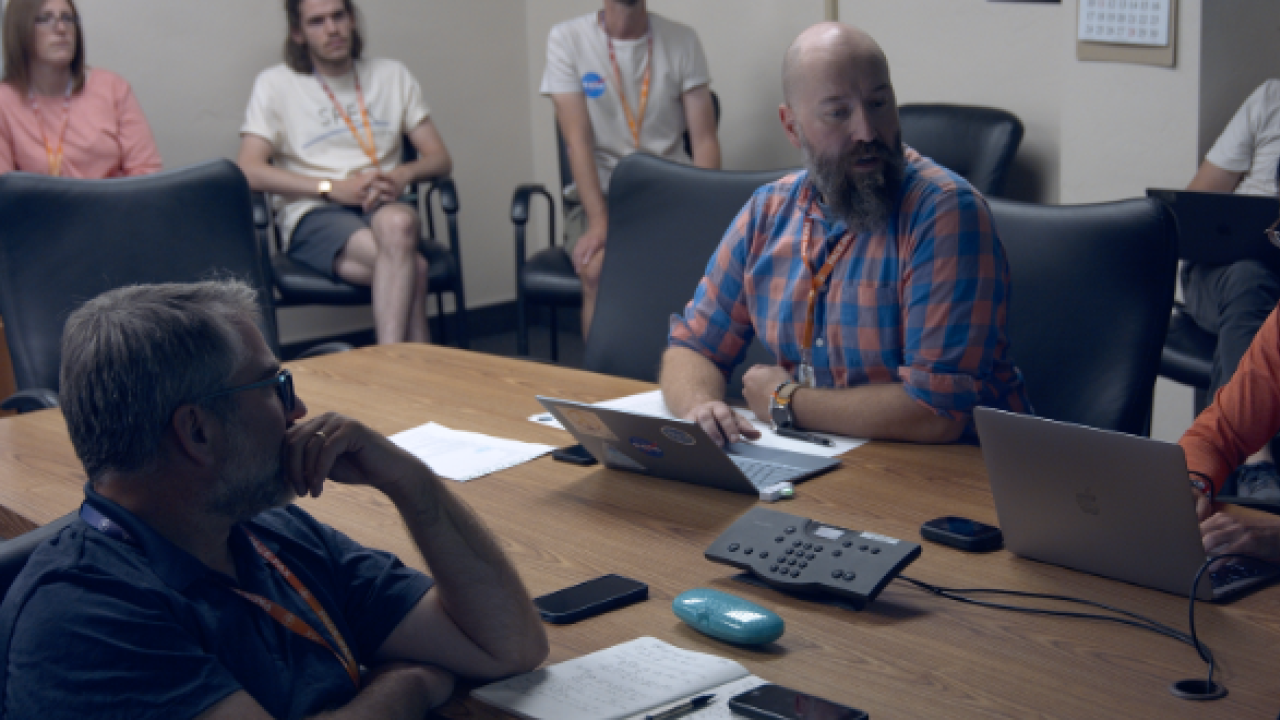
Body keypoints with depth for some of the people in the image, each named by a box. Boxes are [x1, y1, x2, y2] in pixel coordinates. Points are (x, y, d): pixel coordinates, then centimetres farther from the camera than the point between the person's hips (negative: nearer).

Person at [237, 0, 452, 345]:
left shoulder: (392, 76, 21)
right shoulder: (276, 84, 10)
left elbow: (440, 159, 16)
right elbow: (249, 171, -4)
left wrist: (402, 175, -8)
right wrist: (332, 187, -12)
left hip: (382, 208, 3)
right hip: (313, 215, -2)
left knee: (398, 222, -39)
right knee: (412, 267, -35)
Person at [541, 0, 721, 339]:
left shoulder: (682, 40, 6)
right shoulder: (568, 39, 1)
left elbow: (704, 139, 0)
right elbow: (578, 140, -9)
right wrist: (599, 222, -22)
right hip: (599, 194, -1)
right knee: (599, 270, -32)